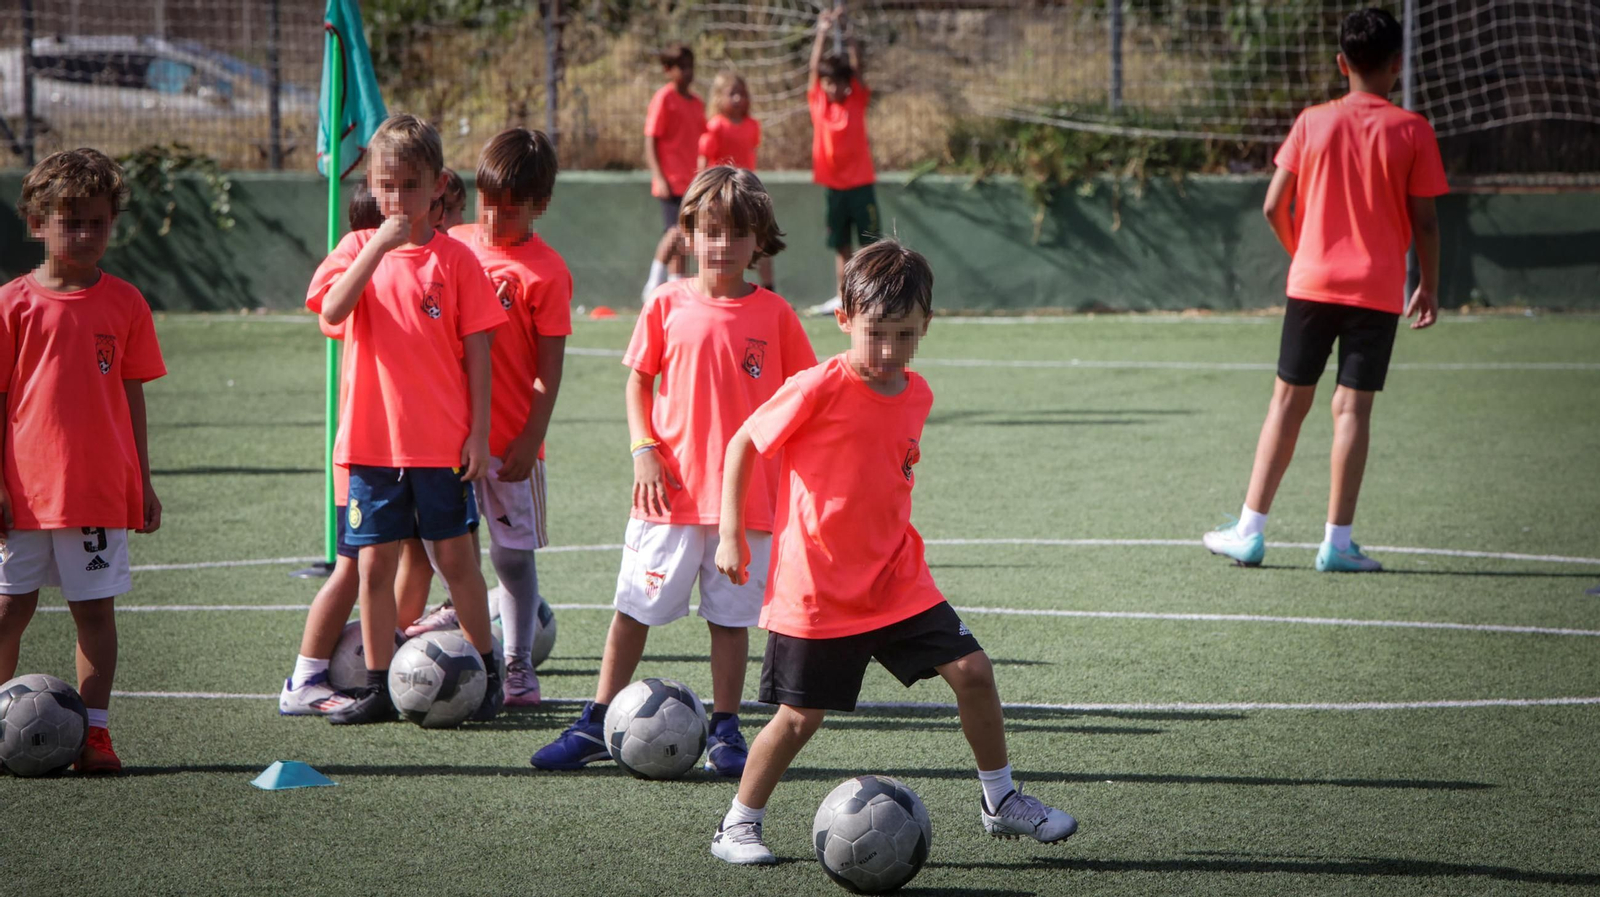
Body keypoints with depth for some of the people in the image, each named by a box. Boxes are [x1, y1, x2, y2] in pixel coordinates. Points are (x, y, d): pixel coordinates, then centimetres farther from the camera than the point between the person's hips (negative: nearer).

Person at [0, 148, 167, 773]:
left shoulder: (124, 303, 5)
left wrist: (143, 482, 9)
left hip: (101, 488, 1)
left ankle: (93, 730, 9)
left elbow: (131, 394, 10)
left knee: (96, 607, 4)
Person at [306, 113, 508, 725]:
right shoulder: (358, 248, 4)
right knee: (374, 563, 4)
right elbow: (332, 310, -14)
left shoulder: (454, 258, -1)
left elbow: (476, 350, -1)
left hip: (443, 442, -2)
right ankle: (379, 686, 12)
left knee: (455, 556, 4)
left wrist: (479, 433, -5)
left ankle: (486, 674, 18)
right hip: (372, 438, 2)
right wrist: (380, 246, -20)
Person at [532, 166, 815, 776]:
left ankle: (725, 730, 15)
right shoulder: (668, 306, 2)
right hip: (670, 489, 0)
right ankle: (597, 723, 11)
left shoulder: (773, 314, 1)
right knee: (635, 607, 4)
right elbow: (638, 382, 8)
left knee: (731, 615, 6)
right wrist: (644, 450, -4)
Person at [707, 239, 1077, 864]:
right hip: (814, 589, -5)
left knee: (972, 671, -1)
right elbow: (742, 445, -8)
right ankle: (737, 827, 17)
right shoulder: (819, 389, -16)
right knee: (801, 716, -1)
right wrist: (731, 535, -10)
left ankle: (1001, 801, 15)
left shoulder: (916, 395, 3)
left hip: (898, 582, 5)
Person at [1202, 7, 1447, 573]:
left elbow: (1275, 206, 2)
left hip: (1312, 283, 2)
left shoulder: (1312, 123, 1)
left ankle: (1250, 532, 9)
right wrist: (1430, 287, 9)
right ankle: (1337, 542, -2)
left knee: (1289, 401, 8)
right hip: (1378, 290, -2)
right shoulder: (1412, 131, -4)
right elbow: (1424, 221, -4)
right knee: (1352, 408, 0)